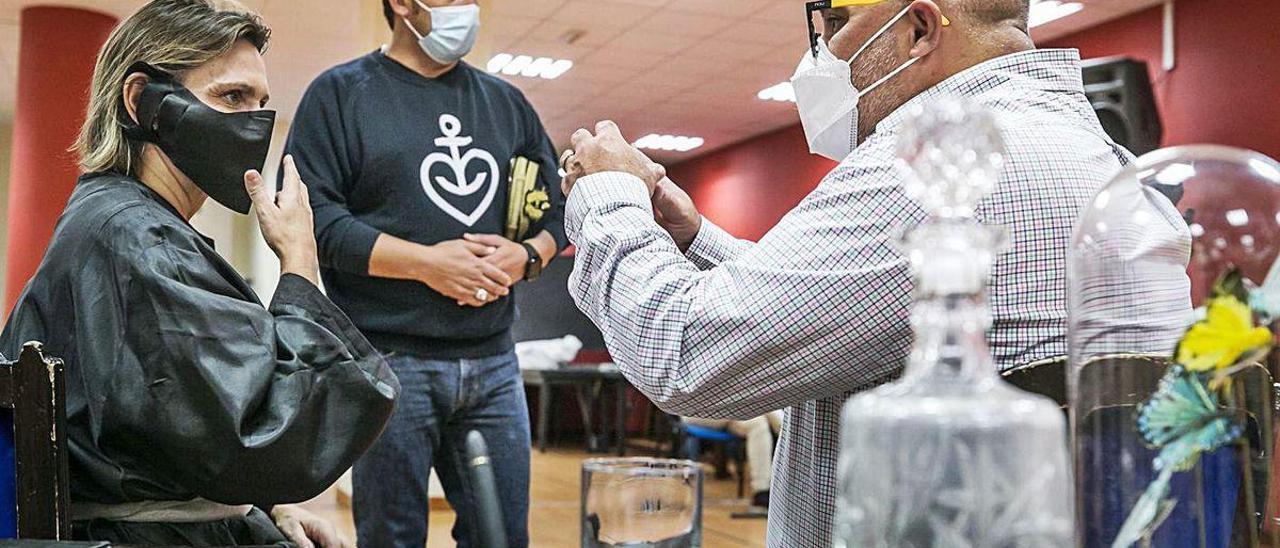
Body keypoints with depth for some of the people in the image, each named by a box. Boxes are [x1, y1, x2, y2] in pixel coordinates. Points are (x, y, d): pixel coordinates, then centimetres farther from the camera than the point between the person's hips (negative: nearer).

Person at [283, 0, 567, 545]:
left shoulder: (506, 101, 16)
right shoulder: (340, 92, 2)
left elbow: (556, 208, 18)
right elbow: (309, 215, -9)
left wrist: (526, 256, -4)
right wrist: (425, 262, -15)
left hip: (493, 360, 4)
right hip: (389, 359, -4)